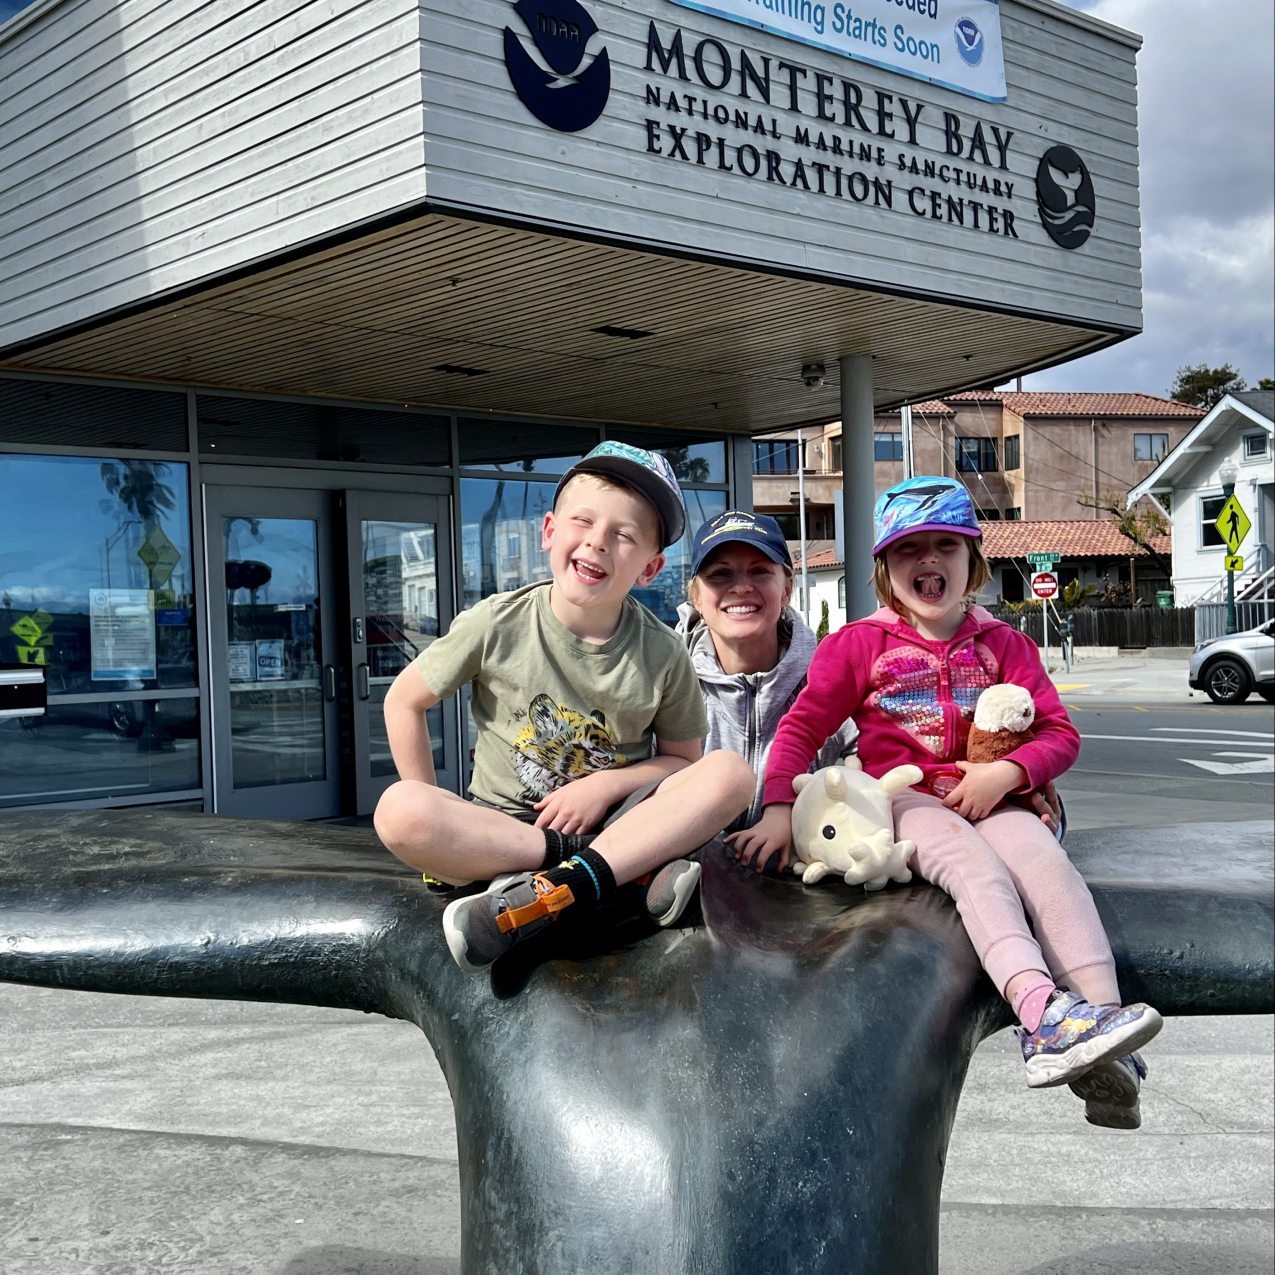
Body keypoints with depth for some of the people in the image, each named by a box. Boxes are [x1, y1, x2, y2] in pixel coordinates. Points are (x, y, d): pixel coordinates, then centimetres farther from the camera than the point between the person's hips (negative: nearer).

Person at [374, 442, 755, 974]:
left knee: (731, 774, -23)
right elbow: (404, 701, 2)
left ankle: (550, 892, -35)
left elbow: (681, 759, 5)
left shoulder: (662, 654, -5)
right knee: (397, 809, -32)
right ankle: (634, 870, -27)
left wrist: (607, 784, -14)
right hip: (501, 824, -1)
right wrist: (435, 825, -3)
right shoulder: (497, 624, -8)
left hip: (614, 820, 1)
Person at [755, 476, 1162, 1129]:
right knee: (972, 863, -33)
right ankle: (1042, 1010, -52)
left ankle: (1102, 1032, -37)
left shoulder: (1001, 643, 13)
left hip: (985, 800, 3)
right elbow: (802, 727, 4)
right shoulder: (860, 644, 7)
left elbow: (1059, 732, 8)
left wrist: (1005, 772, -13)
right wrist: (780, 807, -12)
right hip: (901, 801, -2)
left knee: (1047, 861, -27)